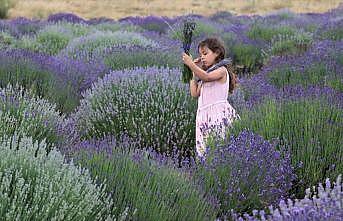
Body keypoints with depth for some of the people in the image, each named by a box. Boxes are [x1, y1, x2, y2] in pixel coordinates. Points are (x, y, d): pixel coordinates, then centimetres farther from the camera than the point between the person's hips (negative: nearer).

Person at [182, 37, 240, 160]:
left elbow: (207, 77, -20)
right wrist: (194, 73, 19)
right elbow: (195, 93, 17)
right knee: (203, 149, 0)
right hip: (204, 115, 8)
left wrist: (191, 64, -22)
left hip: (218, 112, -8)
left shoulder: (222, 70, -1)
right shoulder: (205, 73, 24)